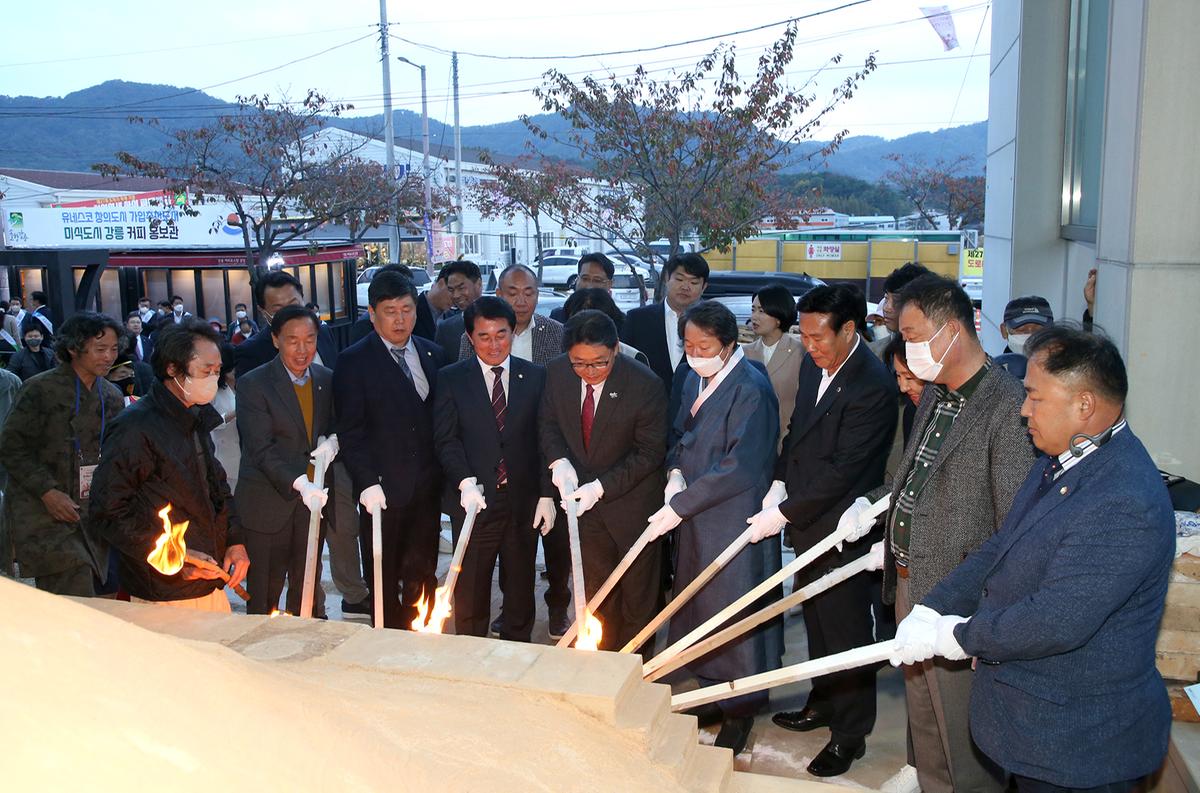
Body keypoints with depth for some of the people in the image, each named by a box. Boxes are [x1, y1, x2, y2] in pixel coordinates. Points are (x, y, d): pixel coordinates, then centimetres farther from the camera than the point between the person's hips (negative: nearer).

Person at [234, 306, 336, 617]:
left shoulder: (327, 379, 6)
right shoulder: (253, 385, -9)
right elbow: (261, 449, -16)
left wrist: (332, 440, -8)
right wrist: (300, 484, -29)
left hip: (314, 498, 4)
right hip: (267, 503, -4)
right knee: (264, 593, 5)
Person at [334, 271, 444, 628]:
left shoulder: (432, 354, 7)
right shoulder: (353, 361, -6)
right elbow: (350, 432, -8)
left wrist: (446, 473, 1)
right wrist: (367, 483, -16)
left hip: (427, 487, 4)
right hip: (383, 489, -4)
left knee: (422, 571, 12)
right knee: (384, 575, 10)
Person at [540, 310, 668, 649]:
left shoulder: (645, 384, -24)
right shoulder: (556, 372, -11)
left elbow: (650, 452, -18)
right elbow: (549, 424, 4)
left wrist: (602, 487, -25)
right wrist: (559, 461, -15)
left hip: (631, 500, -3)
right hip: (584, 497, 4)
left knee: (638, 593, 13)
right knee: (596, 590, 17)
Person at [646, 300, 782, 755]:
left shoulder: (751, 390, -18)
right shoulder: (695, 380, 8)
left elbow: (739, 469, -22)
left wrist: (679, 506, -19)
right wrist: (675, 473, -3)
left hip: (734, 524, -8)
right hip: (694, 519, 8)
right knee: (698, 607, 16)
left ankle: (740, 713, 21)